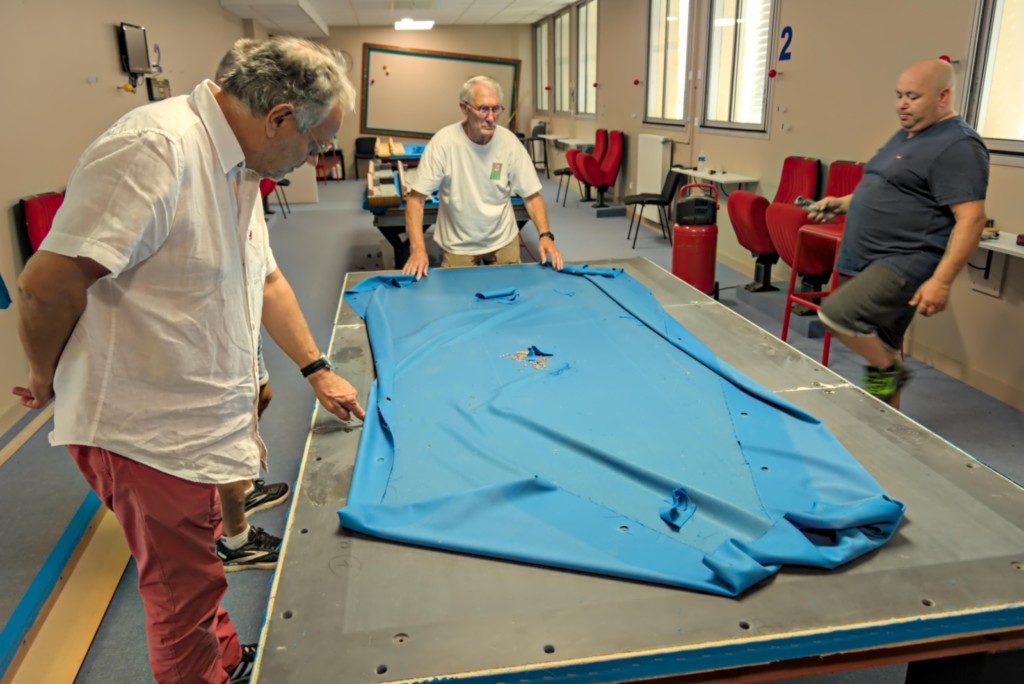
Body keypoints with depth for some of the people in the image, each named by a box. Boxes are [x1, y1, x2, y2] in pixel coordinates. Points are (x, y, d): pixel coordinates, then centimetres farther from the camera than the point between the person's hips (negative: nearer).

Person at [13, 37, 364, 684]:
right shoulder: (155, 150, -25)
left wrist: (317, 369, 18)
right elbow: (47, 286, -27)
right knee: (185, 598, 11)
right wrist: (50, 381, -8)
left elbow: (265, 280, 17)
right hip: (146, 435, -9)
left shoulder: (238, 169, 7)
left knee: (195, 578, 27)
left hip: (196, 424, 9)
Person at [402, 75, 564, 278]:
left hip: (503, 242, 2)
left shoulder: (509, 142, -12)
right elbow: (416, 198, -17)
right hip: (457, 247, -2)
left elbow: (531, 195, -6)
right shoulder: (444, 142, -19)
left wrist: (545, 235, -22)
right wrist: (418, 248, -29)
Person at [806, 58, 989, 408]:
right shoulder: (906, 135, 16)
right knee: (880, 349, 14)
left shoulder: (958, 146, -14)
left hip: (904, 265, -9)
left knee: (836, 313, -23)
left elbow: (971, 218, -20)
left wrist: (941, 280, -27)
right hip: (875, 263, 9)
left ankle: (889, 370, 2)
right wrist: (842, 203, 12)